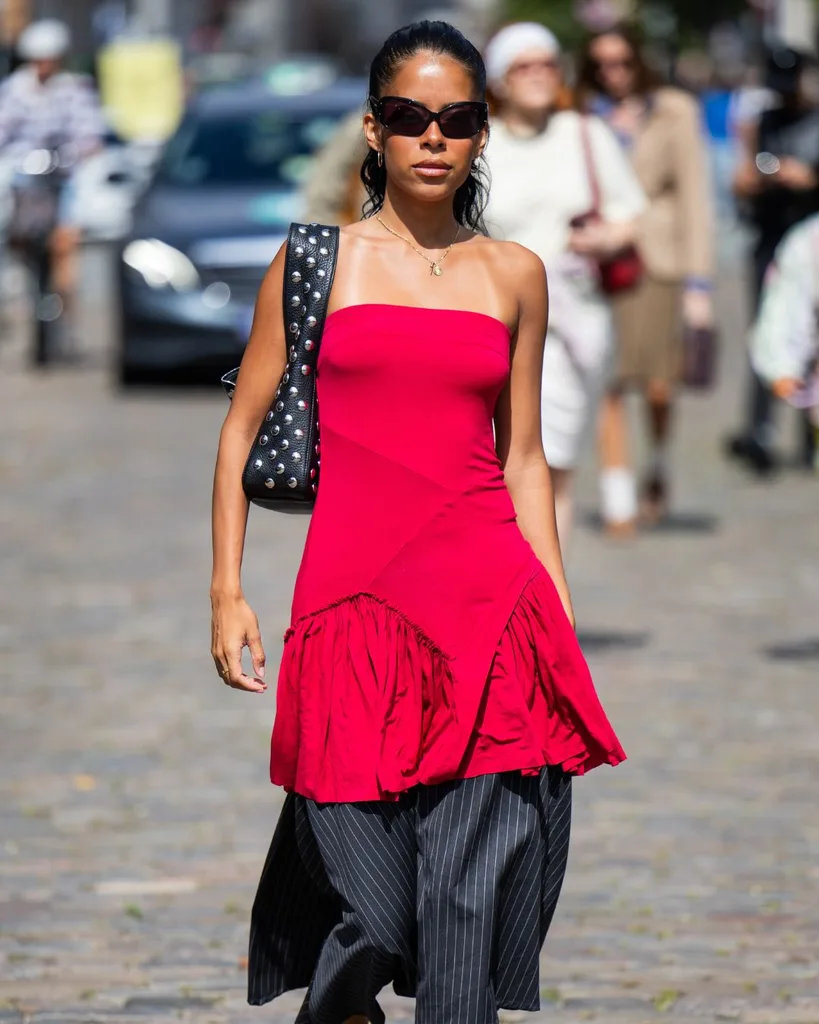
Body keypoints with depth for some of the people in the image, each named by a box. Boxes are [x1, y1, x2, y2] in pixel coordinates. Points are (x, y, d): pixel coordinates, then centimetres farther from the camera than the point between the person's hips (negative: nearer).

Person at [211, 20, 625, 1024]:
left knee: (472, 901, -5)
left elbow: (522, 456, 16)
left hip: (491, 597, 2)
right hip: (355, 594, -2)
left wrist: (562, 616, 11)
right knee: (371, 918, -3)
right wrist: (228, 591, 2)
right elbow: (242, 430, 9)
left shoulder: (514, 274, 12)